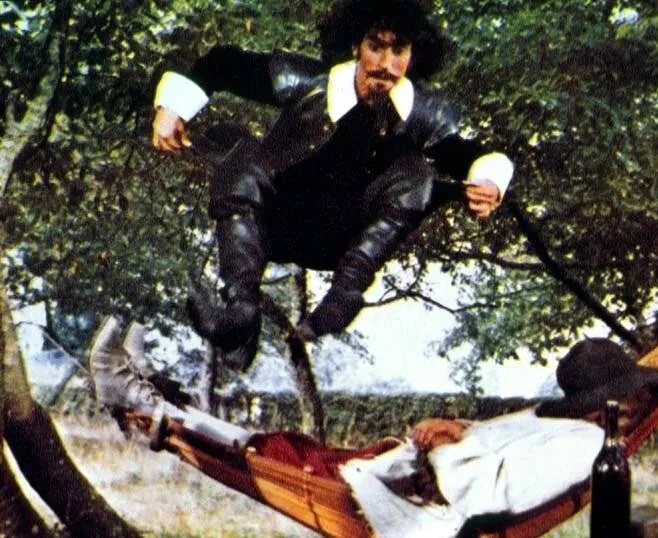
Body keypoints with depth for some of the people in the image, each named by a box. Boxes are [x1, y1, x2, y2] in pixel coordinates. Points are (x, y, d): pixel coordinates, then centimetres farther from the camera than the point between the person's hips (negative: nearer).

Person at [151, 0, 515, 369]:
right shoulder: (307, 82, -8)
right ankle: (241, 306, -45)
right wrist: (173, 106, -15)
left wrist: (489, 184, -28)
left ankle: (338, 305, -43)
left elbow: (472, 157, -5)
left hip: (351, 242, 0)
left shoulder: (425, 114, -6)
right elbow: (223, 64, -1)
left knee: (416, 171, -24)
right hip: (276, 226, 0)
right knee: (239, 149, -27)